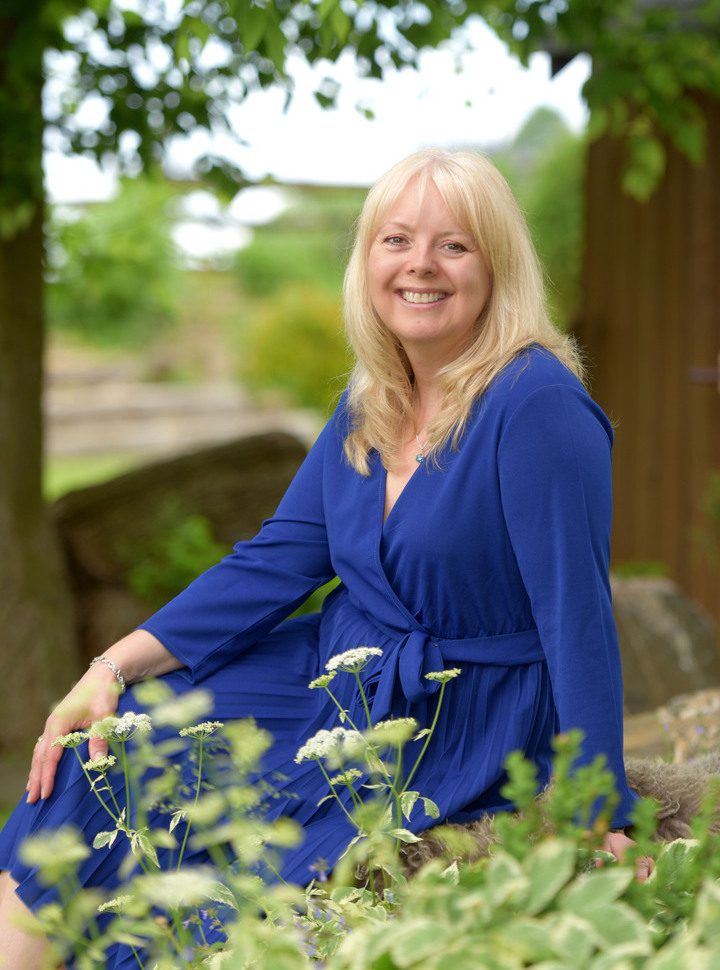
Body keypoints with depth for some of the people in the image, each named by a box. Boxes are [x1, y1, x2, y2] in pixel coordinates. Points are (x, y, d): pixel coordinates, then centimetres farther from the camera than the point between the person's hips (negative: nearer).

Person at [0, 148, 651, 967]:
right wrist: (117, 665, -5)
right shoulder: (368, 408, 5)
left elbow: (577, 615, -21)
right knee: (113, 746, -2)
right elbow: (277, 560, 4)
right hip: (341, 675, 8)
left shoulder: (537, 406, -20)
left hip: (458, 729, -8)